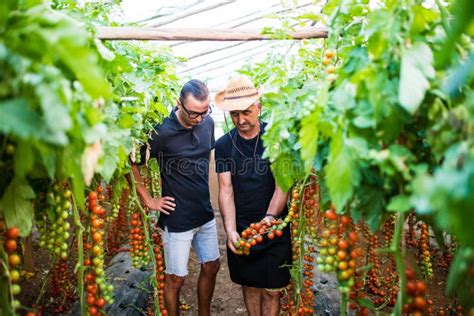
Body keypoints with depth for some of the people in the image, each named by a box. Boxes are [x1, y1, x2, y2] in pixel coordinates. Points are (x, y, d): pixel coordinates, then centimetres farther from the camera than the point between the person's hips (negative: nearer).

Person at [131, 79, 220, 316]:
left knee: (211, 267, 18)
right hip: (177, 219, -6)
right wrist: (148, 201, -9)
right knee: (176, 278, 8)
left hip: (205, 214, 6)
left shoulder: (207, 123, -2)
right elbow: (131, 163, -12)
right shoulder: (163, 132, -20)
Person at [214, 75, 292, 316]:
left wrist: (269, 218, -28)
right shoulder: (224, 145, -1)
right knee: (249, 285, 17)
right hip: (241, 229, 2)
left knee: (272, 289, 9)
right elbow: (226, 189, -7)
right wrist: (230, 230, -20)